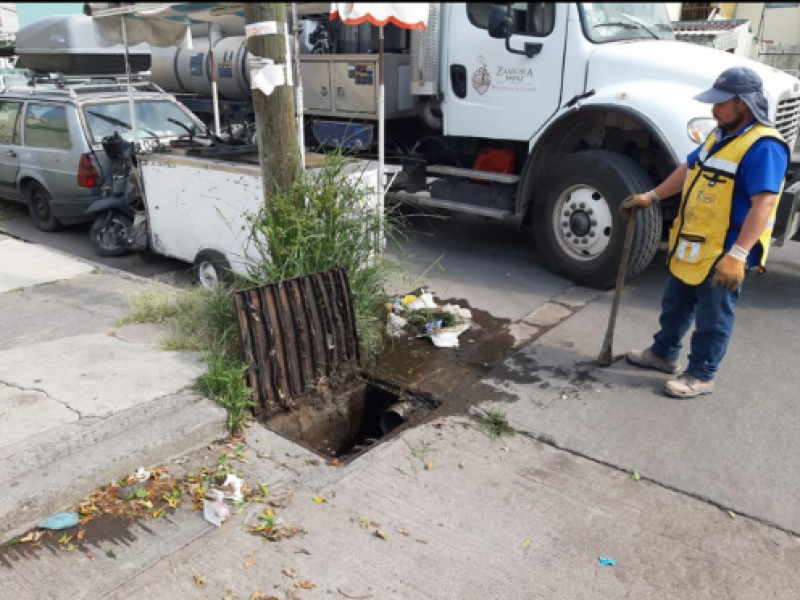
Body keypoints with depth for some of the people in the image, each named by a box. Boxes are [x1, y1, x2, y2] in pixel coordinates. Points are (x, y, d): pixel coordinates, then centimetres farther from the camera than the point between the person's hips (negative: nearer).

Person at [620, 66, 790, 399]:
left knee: (712, 319, 6)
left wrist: (737, 255, -33)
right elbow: (690, 169, 22)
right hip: (693, 247, 9)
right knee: (675, 305, 22)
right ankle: (664, 353, 40)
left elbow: (763, 204, -27)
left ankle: (701, 376, 21)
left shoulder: (764, 146, -21)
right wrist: (651, 196, 16)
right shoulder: (721, 135, 9)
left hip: (723, 254, -9)